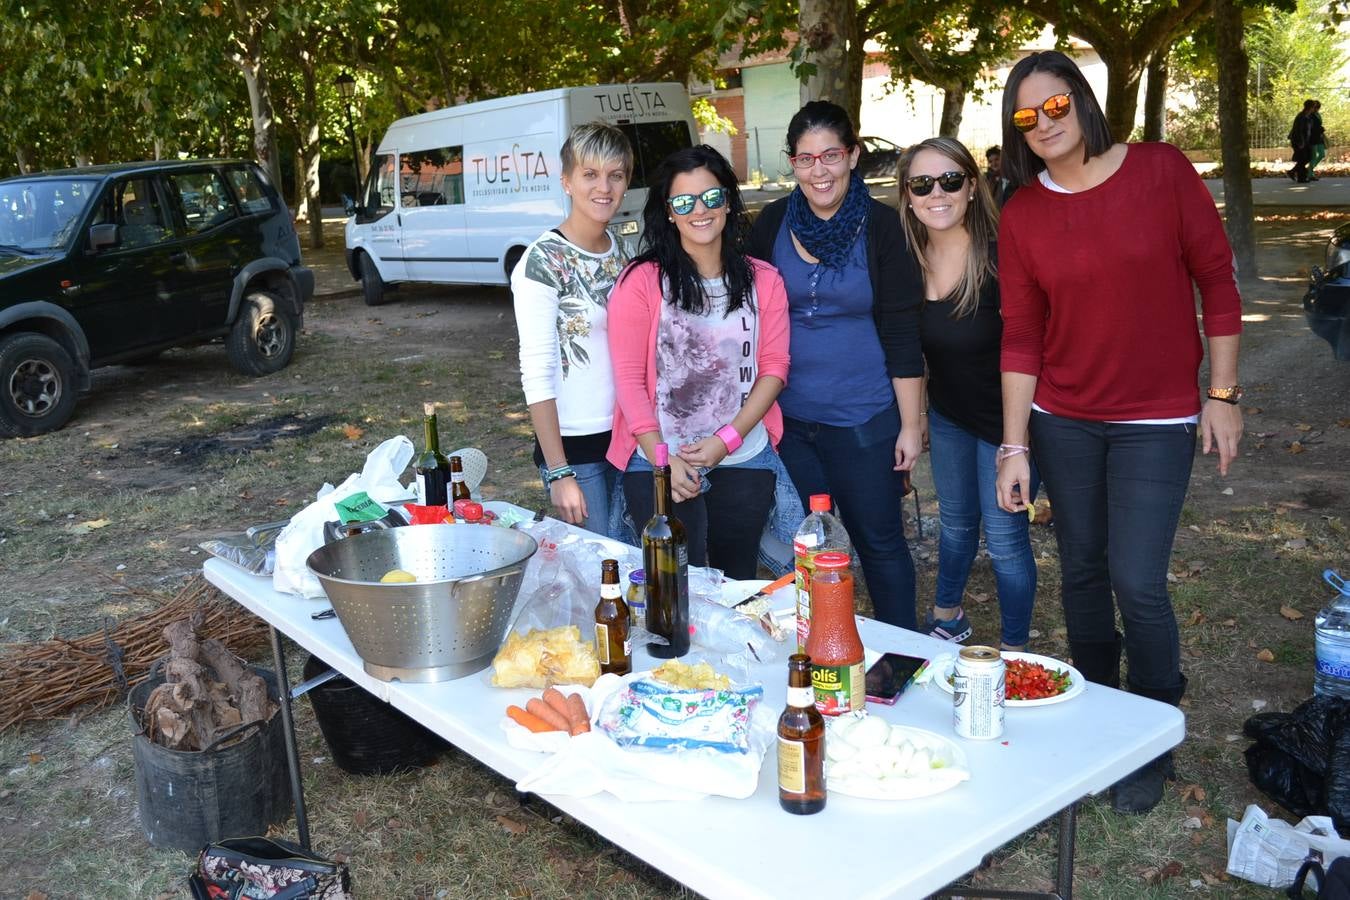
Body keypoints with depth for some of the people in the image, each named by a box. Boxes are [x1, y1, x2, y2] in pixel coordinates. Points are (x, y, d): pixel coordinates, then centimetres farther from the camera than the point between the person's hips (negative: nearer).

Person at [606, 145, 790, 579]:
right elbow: (629, 377, -6)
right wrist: (663, 459, -13)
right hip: (659, 466, -3)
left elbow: (774, 367, 3)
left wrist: (727, 440, -9)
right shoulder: (642, 281, -6)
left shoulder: (763, 281, 4)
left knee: (738, 584, 14)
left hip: (744, 462, 3)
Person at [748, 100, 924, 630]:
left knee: (879, 541, 7)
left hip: (864, 419, -3)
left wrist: (910, 425, -7)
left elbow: (902, 335, -6)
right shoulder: (773, 223, 1)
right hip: (788, 417, 3)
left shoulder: (881, 226, -7)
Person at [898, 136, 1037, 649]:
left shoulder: (1000, 256, -24)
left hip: (1003, 416, -5)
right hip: (946, 414, 5)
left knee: (1004, 538, 2)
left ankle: (1015, 649, 21)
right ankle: (946, 615, 43)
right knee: (956, 523, 23)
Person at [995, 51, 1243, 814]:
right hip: (1062, 421, 3)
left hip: (1156, 421, -2)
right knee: (1083, 572, 11)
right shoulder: (1022, 216, 0)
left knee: (1137, 581, -6)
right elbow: (1021, 338, -1)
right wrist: (1015, 446, -4)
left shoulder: (1162, 171, -6)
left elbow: (1216, 279, -1)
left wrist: (1222, 393, -3)